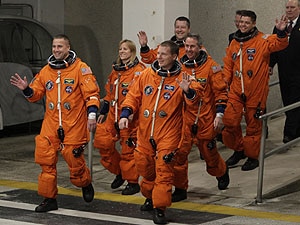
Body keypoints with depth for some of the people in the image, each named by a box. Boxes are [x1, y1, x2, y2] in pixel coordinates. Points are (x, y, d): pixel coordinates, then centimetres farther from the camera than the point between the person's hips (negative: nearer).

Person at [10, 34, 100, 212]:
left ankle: (86, 184, 32)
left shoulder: (80, 68, -4)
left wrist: (92, 114, -17)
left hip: (74, 124, -4)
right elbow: (36, 94, 16)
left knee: (74, 160, 0)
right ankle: (49, 198, 8)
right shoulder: (46, 71, 11)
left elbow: (92, 93, -7)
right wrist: (26, 89, -4)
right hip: (51, 124, 4)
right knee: (46, 160, -3)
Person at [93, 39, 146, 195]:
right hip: (113, 115, 8)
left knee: (128, 149, -3)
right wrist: (103, 112, 22)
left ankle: (132, 182, 11)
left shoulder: (138, 70, -9)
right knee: (101, 141, 1)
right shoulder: (116, 70, 16)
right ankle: (119, 172, 18)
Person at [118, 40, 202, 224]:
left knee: (164, 171, -8)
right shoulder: (147, 75, 4)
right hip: (145, 132, 5)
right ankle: (150, 198, 39)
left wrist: (188, 91, -34)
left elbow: (195, 97, -14)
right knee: (145, 168, 16)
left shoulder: (181, 78, -6)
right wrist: (125, 114, 1)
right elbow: (134, 96, 12)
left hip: (168, 133, -4)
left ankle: (160, 209, -2)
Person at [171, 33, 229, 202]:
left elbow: (221, 92, -5)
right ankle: (180, 189, 4)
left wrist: (220, 114, -11)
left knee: (209, 151, 12)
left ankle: (222, 172, 45)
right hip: (184, 118, 3)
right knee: (179, 152, -7)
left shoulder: (211, 66, -7)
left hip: (205, 118, -2)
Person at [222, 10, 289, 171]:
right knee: (230, 121, -1)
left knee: (253, 125, 5)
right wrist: (224, 83, 8)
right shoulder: (234, 43, 10)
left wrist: (281, 32, -42)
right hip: (236, 91, 4)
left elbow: (279, 44, -23)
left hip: (256, 92, -4)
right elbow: (228, 66, 18)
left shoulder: (262, 40, -6)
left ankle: (252, 156, 19)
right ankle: (239, 150, 21)